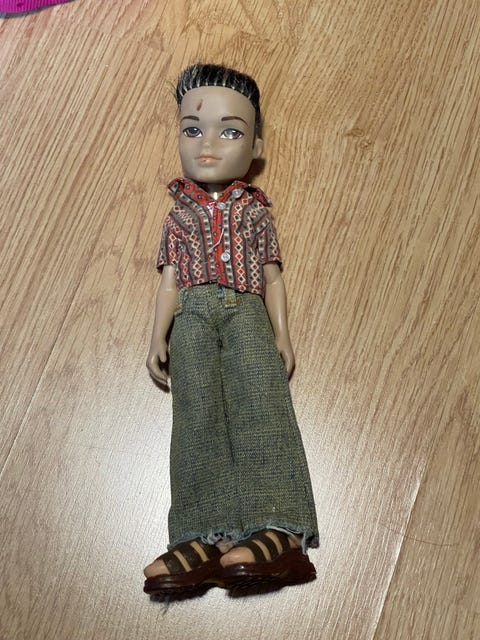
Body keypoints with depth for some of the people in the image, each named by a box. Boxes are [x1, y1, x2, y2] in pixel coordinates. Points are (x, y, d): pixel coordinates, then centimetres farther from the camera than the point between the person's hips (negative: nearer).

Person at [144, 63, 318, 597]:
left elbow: (272, 277, 13)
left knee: (260, 403, -21)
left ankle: (276, 529, -26)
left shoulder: (255, 211, 20)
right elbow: (170, 279, 16)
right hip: (192, 317, 1)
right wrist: (158, 337, 5)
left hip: (246, 312, -1)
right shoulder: (179, 215, 23)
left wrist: (281, 334, 1)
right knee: (198, 413, -16)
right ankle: (206, 536, -23)